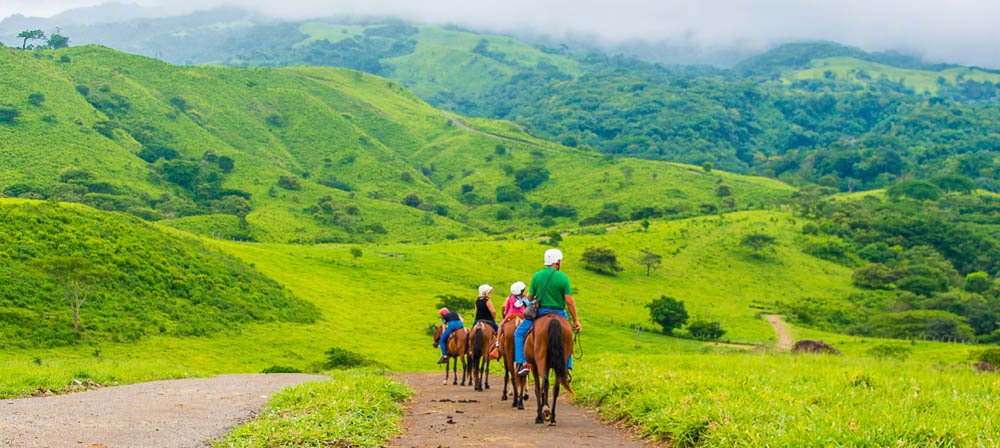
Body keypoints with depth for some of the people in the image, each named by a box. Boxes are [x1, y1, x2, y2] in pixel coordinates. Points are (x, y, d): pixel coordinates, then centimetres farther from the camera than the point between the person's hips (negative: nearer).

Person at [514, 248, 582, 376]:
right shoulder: (563, 278, -7)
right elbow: (569, 301, -11)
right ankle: (567, 368, 15)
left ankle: (522, 363, -2)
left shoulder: (537, 276, -3)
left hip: (540, 312, 0)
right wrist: (575, 320, -4)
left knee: (519, 333, 14)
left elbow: (529, 297, 1)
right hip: (559, 314, 0)